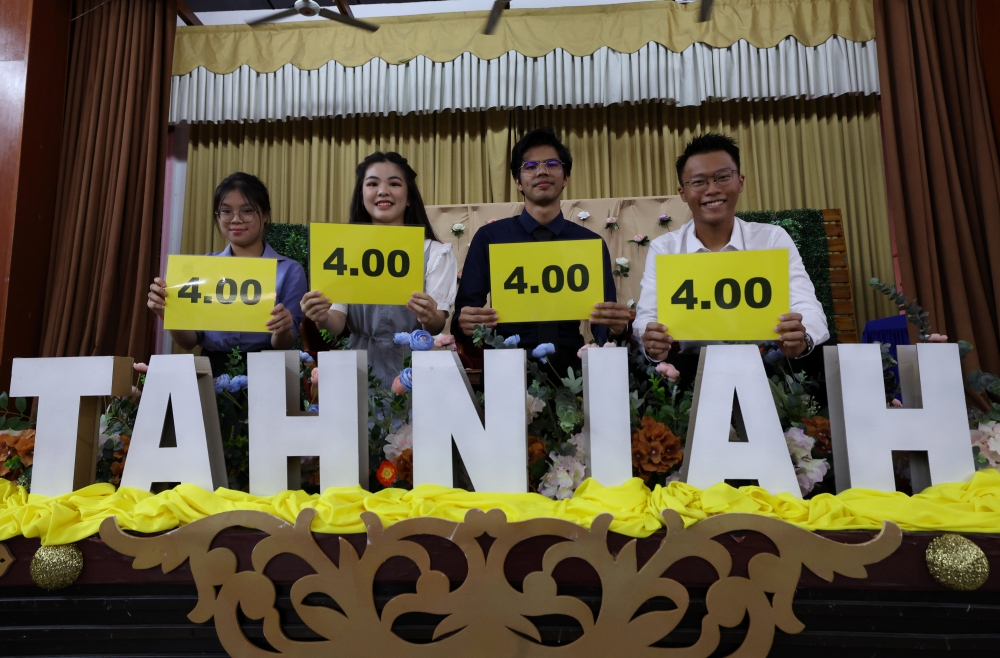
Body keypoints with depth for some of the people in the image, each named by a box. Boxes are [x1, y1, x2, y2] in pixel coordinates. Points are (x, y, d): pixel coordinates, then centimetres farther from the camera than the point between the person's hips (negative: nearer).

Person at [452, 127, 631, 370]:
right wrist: (465, 324, -19)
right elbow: (463, 312, 4)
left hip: (571, 367, 2)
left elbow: (603, 326, 6)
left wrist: (616, 326, -16)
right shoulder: (489, 238, 6)